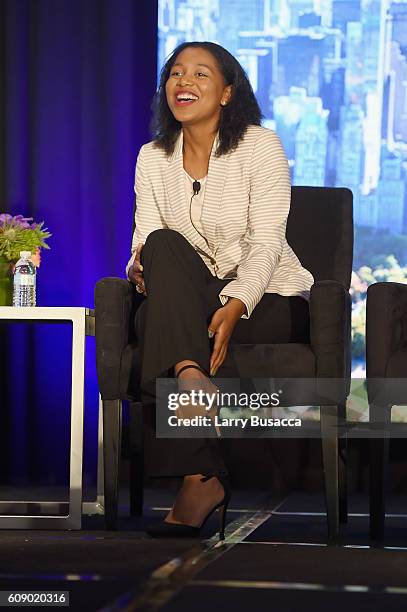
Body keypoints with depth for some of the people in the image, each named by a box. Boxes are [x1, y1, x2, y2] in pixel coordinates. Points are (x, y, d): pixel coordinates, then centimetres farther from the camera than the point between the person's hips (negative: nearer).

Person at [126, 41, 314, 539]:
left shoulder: (260, 147, -6)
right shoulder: (153, 158, 8)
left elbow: (265, 245, -15)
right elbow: (146, 241, 2)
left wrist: (235, 307, -33)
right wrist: (142, 265, -24)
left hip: (266, 298, -4)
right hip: (189, 298, 4)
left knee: (156, 331, -31)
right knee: (163, 245, -30)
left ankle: (197, 479, -35)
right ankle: (192, 379, -48)